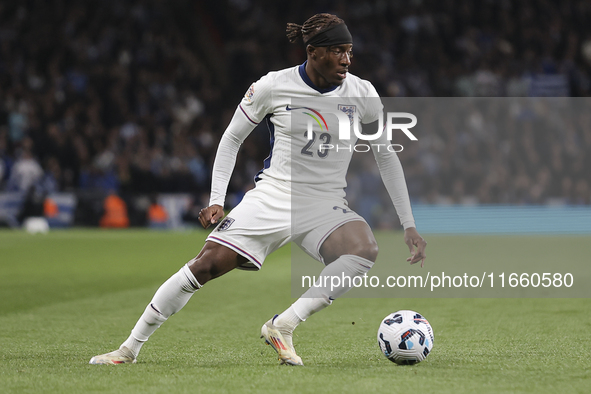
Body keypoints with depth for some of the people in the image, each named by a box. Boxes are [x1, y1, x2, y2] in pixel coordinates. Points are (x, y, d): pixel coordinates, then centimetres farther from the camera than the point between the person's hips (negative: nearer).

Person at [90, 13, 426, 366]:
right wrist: (216, 201, -3)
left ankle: (282, 326, -25)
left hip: (326, 208, 1)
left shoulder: (361, 93, -3)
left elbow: (387, 156, 7)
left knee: (366, 250, -32)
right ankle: (130, 348, 0)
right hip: (272, 196, -1)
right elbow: (232, 139, 7)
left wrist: (409, 226, 5)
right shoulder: (273, 87, -7)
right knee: (206, 265, -15)